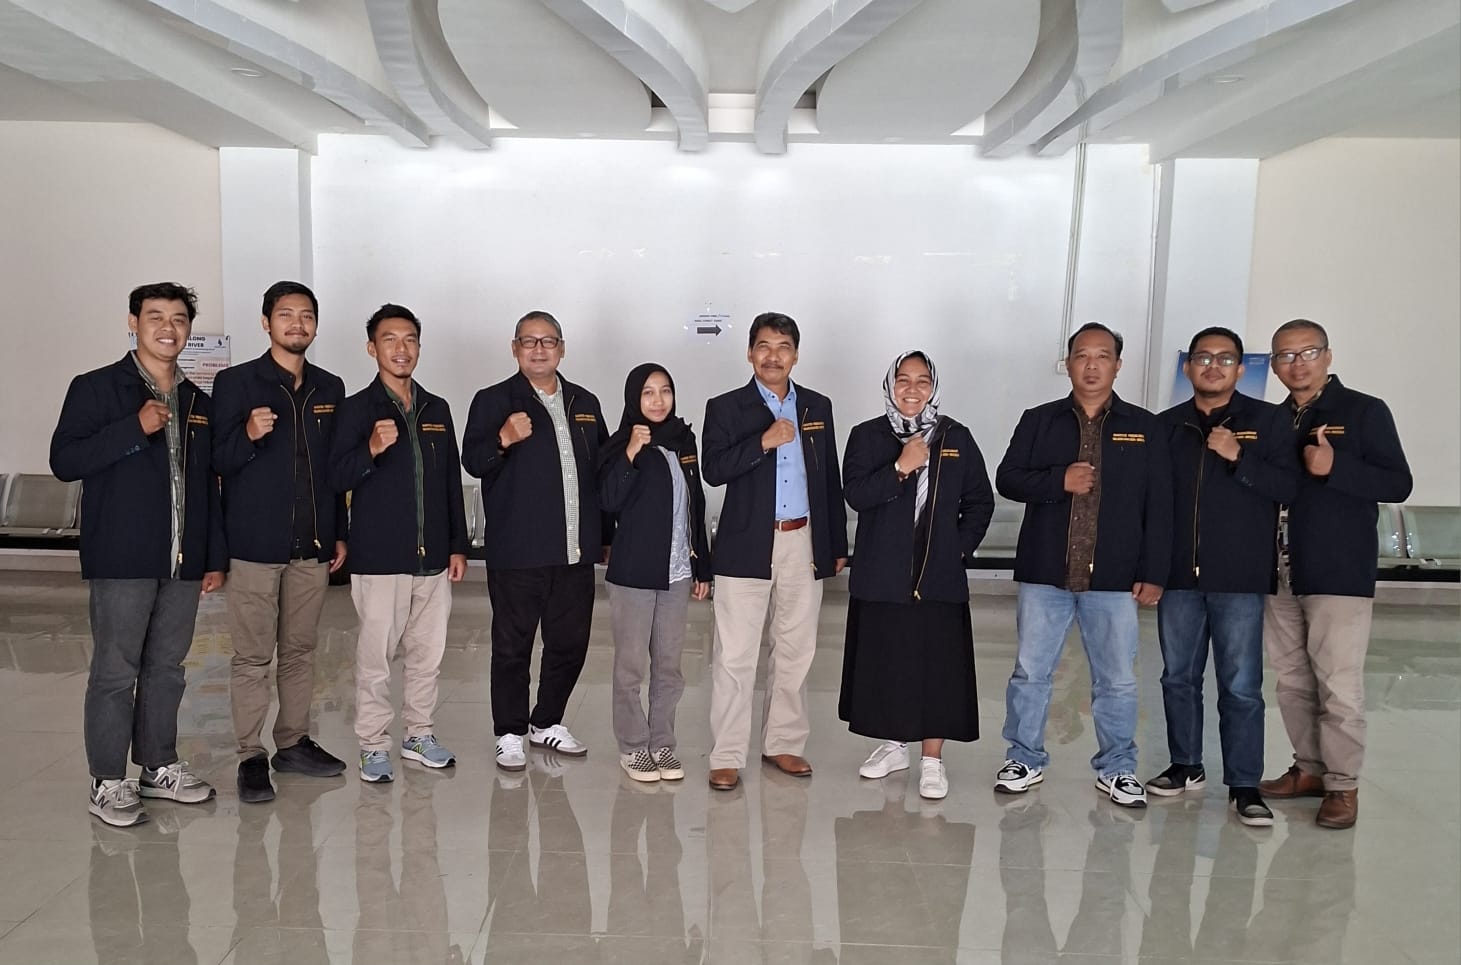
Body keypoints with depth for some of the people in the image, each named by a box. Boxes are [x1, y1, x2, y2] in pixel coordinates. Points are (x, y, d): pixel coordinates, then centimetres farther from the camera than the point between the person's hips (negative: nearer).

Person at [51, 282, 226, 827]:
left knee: (166, 668, 12)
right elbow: (64, 462, -9)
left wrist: (216, 557, 12)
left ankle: (159, 767, 24)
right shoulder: (96, 389, 0)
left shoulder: (199, 403, 14)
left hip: (183, 560, 5)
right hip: (121, 558, -5)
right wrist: (136, 428, -18)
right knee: (115, 672, 1)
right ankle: (107, 783, 12)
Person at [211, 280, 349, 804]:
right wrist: (248, 435, -24)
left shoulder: (330, 387, 11)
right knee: (253, 657, 1)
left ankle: (294, 742, 24)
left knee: (300, 650, 12)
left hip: (312, 544, 4)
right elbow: (218, 462, -4)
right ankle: (251, 757, 11)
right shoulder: (236, 382, -2)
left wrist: (339, 533, 12)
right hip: (255, 543, -4)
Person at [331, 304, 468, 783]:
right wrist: (371, 449, -28)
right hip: (379, 558, -4)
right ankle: (374, 745, 14)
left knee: (429, 652, 11)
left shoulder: (437, 409, 11)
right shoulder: (357, 408, -2)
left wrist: (458, 545, 12)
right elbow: (338, 478, -9)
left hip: (433, 557, 5)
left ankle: (420, 734, 26)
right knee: (375, 656, 1)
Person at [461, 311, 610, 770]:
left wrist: (606, 535, 15)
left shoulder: (585, 403, 14)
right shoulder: (493, 401, 1)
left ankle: (547, 722, 29)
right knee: (513, 645, 3)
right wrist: (504, 439, -27)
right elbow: (473, 462, -7)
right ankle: (509, 733, 17)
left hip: (576, 551, 5)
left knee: (570, 641, 11)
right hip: (517, 551, -4)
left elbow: (603, 469, 19)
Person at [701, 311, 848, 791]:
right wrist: (763, 442, -22)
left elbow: (830, 478, 13)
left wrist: (837, 544, 12)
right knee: (735, 655, -1)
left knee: (796, 650, 12)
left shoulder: (817, 407, 11)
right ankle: (726, 756, 8)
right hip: (747, 546, -3)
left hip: (805, 544, 4)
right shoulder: (725, 408, 0)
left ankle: (783, 742, 26)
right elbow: (713, 470, -12)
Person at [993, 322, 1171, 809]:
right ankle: (1024, 759, 22)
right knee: (1030, 672, 7)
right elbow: (1007, 479, 1)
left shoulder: (1145, 427, 4)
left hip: (1114, 579, 0)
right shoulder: (1039, 421, 5)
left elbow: (1159, 507, 2)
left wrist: (1153, 572, -3)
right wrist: (1059, 480, -15)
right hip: (1044, 573, 1)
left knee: (1117, 679, 8)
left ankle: (1117, 768, 24)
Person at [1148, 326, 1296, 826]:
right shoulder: (1168, 425, 9)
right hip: (1178, 575, 3)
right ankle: (1186, 766, 26)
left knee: (1241, 686, 0)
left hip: (1240, 578, -3)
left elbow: (1289, 487, -6)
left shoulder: (1267, 420, 2)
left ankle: (1244, 785, 10)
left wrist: (1239, 457, -19)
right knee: (1178, 677, 11)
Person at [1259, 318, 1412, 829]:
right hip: (1281, 571, 5)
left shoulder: (1365, 411, -1)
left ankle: (1343, 786, 6)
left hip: (1339, 573, -5)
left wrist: (1334, 467, -19)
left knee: (1339, 685, -5)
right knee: (1291, 681, 10)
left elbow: (1398, 484, -7)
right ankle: (1309, 769, 23)